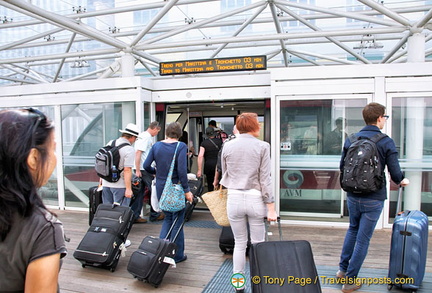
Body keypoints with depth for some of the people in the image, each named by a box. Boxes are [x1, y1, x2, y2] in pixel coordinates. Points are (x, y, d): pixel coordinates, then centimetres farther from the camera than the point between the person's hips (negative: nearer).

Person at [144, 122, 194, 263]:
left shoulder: (156, 145, 2)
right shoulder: (181, 146, -12)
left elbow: (146, 165, 1)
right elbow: (182, 170, -19)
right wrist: (187, 190, -13)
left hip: (160, 187, 5)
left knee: (167, 218, 22)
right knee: (177, 221, 8)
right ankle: (177, 255, 19)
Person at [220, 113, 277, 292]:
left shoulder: (228, 146, 1)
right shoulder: (262, 146, -6)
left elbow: (224, 174, 10)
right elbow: (265, 179, -8)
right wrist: (271, 207, -4)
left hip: (234, 198, 3)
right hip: (255, 198, -2)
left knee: (239, 243, 16)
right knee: (258, 244, 12)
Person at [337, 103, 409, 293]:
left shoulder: (351, 140, 0)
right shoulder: (386, 142, -10)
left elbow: (342, 167, 6)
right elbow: (395, 174, -11)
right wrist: (402, 181, 12)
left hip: (352, 196, 4)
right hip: (373, 198, -4)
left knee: (353, 229, 26)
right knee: (363, 238, 6)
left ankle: (343, 269, 30)